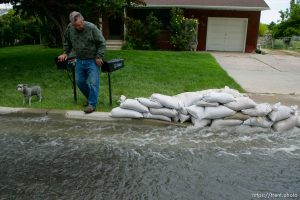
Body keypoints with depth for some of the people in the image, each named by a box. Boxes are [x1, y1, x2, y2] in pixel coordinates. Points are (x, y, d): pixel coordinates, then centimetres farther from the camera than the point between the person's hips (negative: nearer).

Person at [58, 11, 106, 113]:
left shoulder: (92, 27, -16)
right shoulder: (70, 28, -2)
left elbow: (101, 43, -10)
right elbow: (67, 42, 16)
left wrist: (99, 57, -13)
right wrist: (65, 53, 8)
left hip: (92, 60, -6)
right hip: (79, 60, 6)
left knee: (93, 82, -8)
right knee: (79, 81, 11)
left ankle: (92, 104, 2)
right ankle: (91, 97, 31)